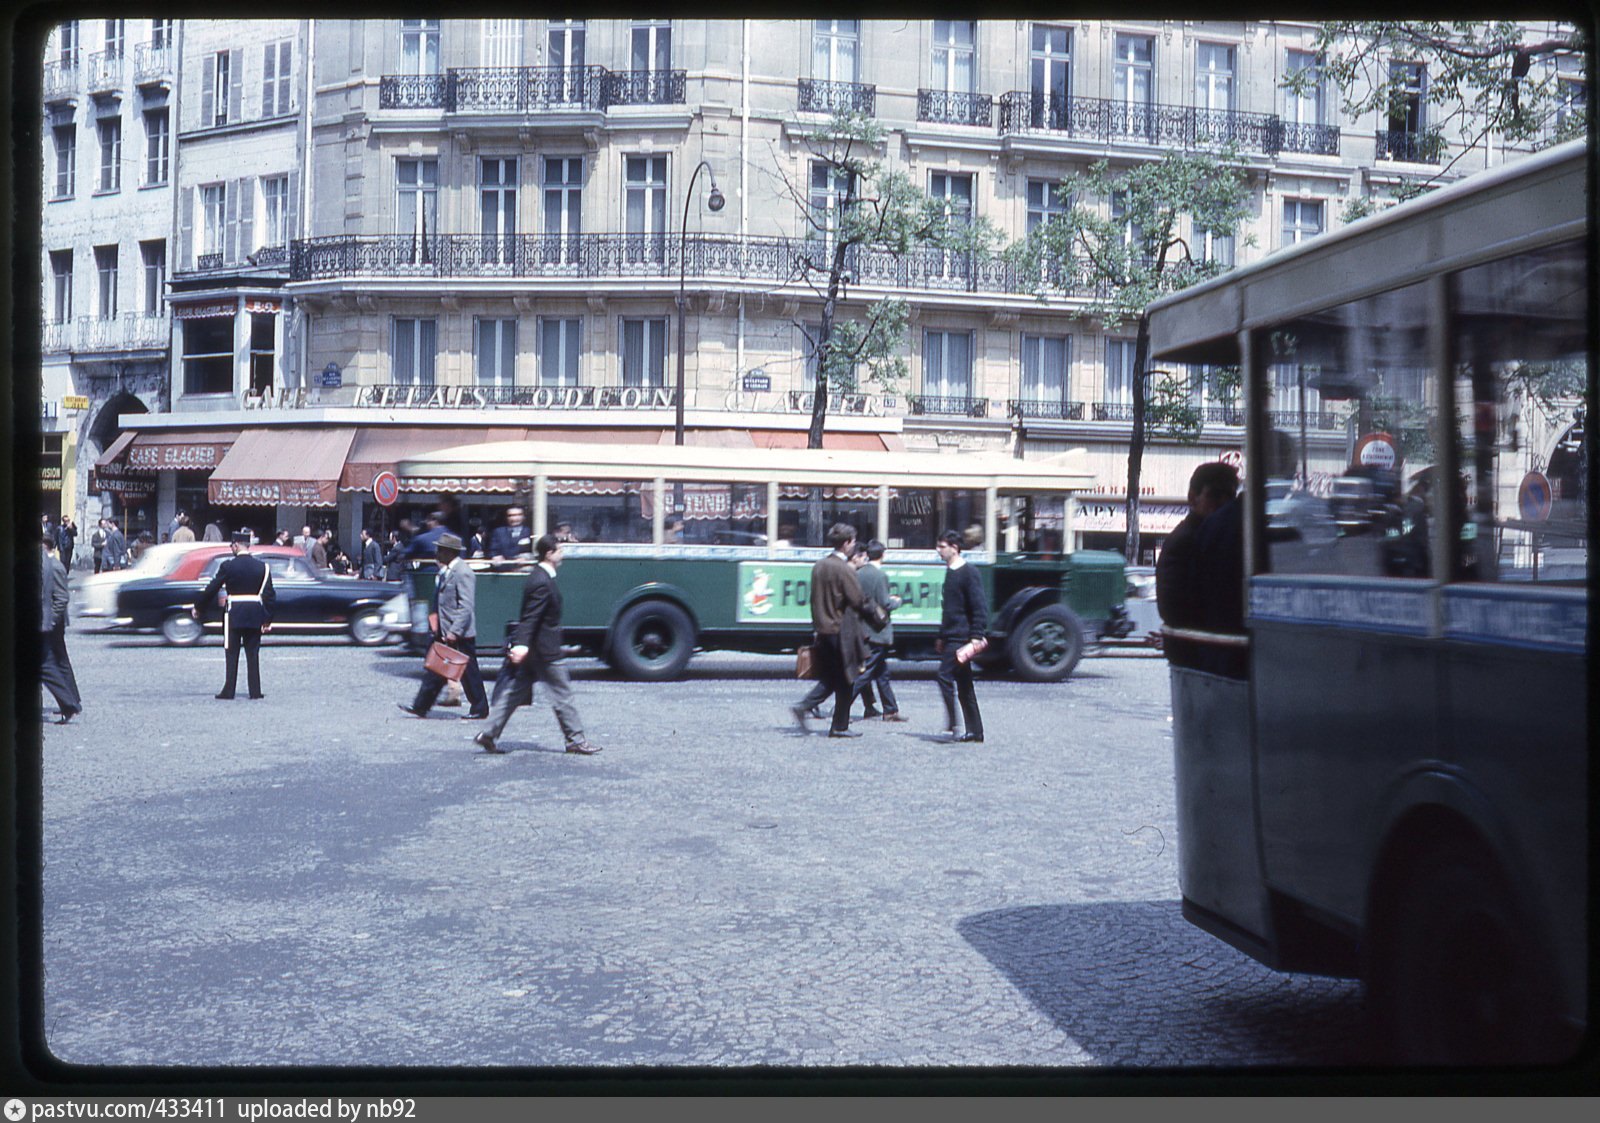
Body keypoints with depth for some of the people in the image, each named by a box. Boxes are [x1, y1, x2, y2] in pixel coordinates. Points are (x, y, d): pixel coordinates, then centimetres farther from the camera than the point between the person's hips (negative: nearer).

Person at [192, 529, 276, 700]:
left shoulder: (228, 566, -7)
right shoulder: (262, 566, 0)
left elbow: (211, 589, -2)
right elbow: (269, 595, 0)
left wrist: (198, 608, 11)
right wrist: (268, 620, 5)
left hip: (234, 615, -2)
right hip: (255, 615, 2)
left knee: (232, 654, 5)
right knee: (253, 654, 7)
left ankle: (229, 690, 4)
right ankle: (255, 691, 5)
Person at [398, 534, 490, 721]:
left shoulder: (462, 573, -17)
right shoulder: (447, 571, 13)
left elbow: (466, 607, -22)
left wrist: (454, 631, -25)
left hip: (460, 634, -9)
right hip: (446, 632, 9)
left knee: (468, 672, 0)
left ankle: (480, 710, 11)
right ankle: (420, 707, 13)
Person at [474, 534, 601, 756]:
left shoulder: (539, 577, 12)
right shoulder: (542, 583, -20)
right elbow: (530, 617, -26)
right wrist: (522, 645, -31)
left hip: (533, 649, 10)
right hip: (545, 650, -10)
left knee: (514, 692, 10)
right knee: (562, 694, 1)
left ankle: (489, 735, 10)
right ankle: (576, 739, 11)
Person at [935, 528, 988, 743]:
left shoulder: (969, 573, -12)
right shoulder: (950, 572, 16)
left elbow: (980, 607, -16)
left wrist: (976, 637, -21)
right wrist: (942, 637, 25)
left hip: (961, 637, -9)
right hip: (951, 638, 9)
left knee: (944, 677, -15)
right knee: (964, 686, 10)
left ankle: (952, 724, -10)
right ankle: (975, 732, 14)